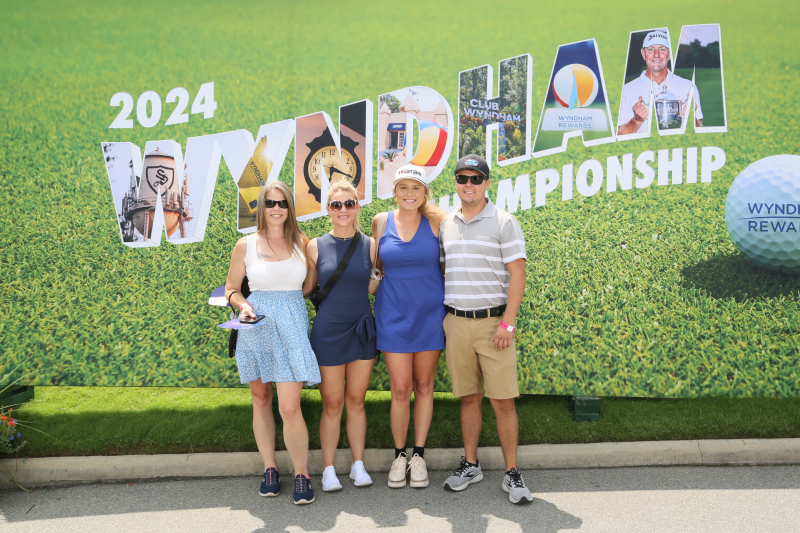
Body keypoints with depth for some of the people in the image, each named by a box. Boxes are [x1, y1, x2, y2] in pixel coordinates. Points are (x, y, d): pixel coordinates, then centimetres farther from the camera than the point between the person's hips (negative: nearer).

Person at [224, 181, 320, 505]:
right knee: (261, 400, 11)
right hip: (256, 328, 1)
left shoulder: (301, 242, 4)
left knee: (290, 407, -9)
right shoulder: (246, 245, 2)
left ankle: (301, 474, 7)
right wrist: (243, 305, -9)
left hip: (292, 326, -1)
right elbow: (231, 288, 8)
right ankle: (269, 468, 25)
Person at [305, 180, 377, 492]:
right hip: (328, 333, -1)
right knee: (332, 405, 4)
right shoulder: (316, 247, -2)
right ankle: (328, 470, 17)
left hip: (362, 331, 1)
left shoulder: (370, 246, 1)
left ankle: (358, 465, 23)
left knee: (356, 401, 11)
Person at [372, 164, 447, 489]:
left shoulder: (437, 221, -3)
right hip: (394, 313, 0)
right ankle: (399, 455, 18)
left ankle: (419, 455, 23)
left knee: (424, 386, 9)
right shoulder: (381, 222, 1)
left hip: (430, 312, 0)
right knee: (400, 389, 0)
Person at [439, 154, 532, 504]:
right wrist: (442, 315, 11)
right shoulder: (445, 225, 11)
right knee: (468, 398, 11)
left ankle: (512, 474, 8)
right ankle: (470, 465, 23)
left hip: (493, 322, -4)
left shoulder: (504, 223, -3)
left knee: (503, 401, -2)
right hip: (456, 322, 4)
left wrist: (507, 323, -14)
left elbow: (517, 274, -7)